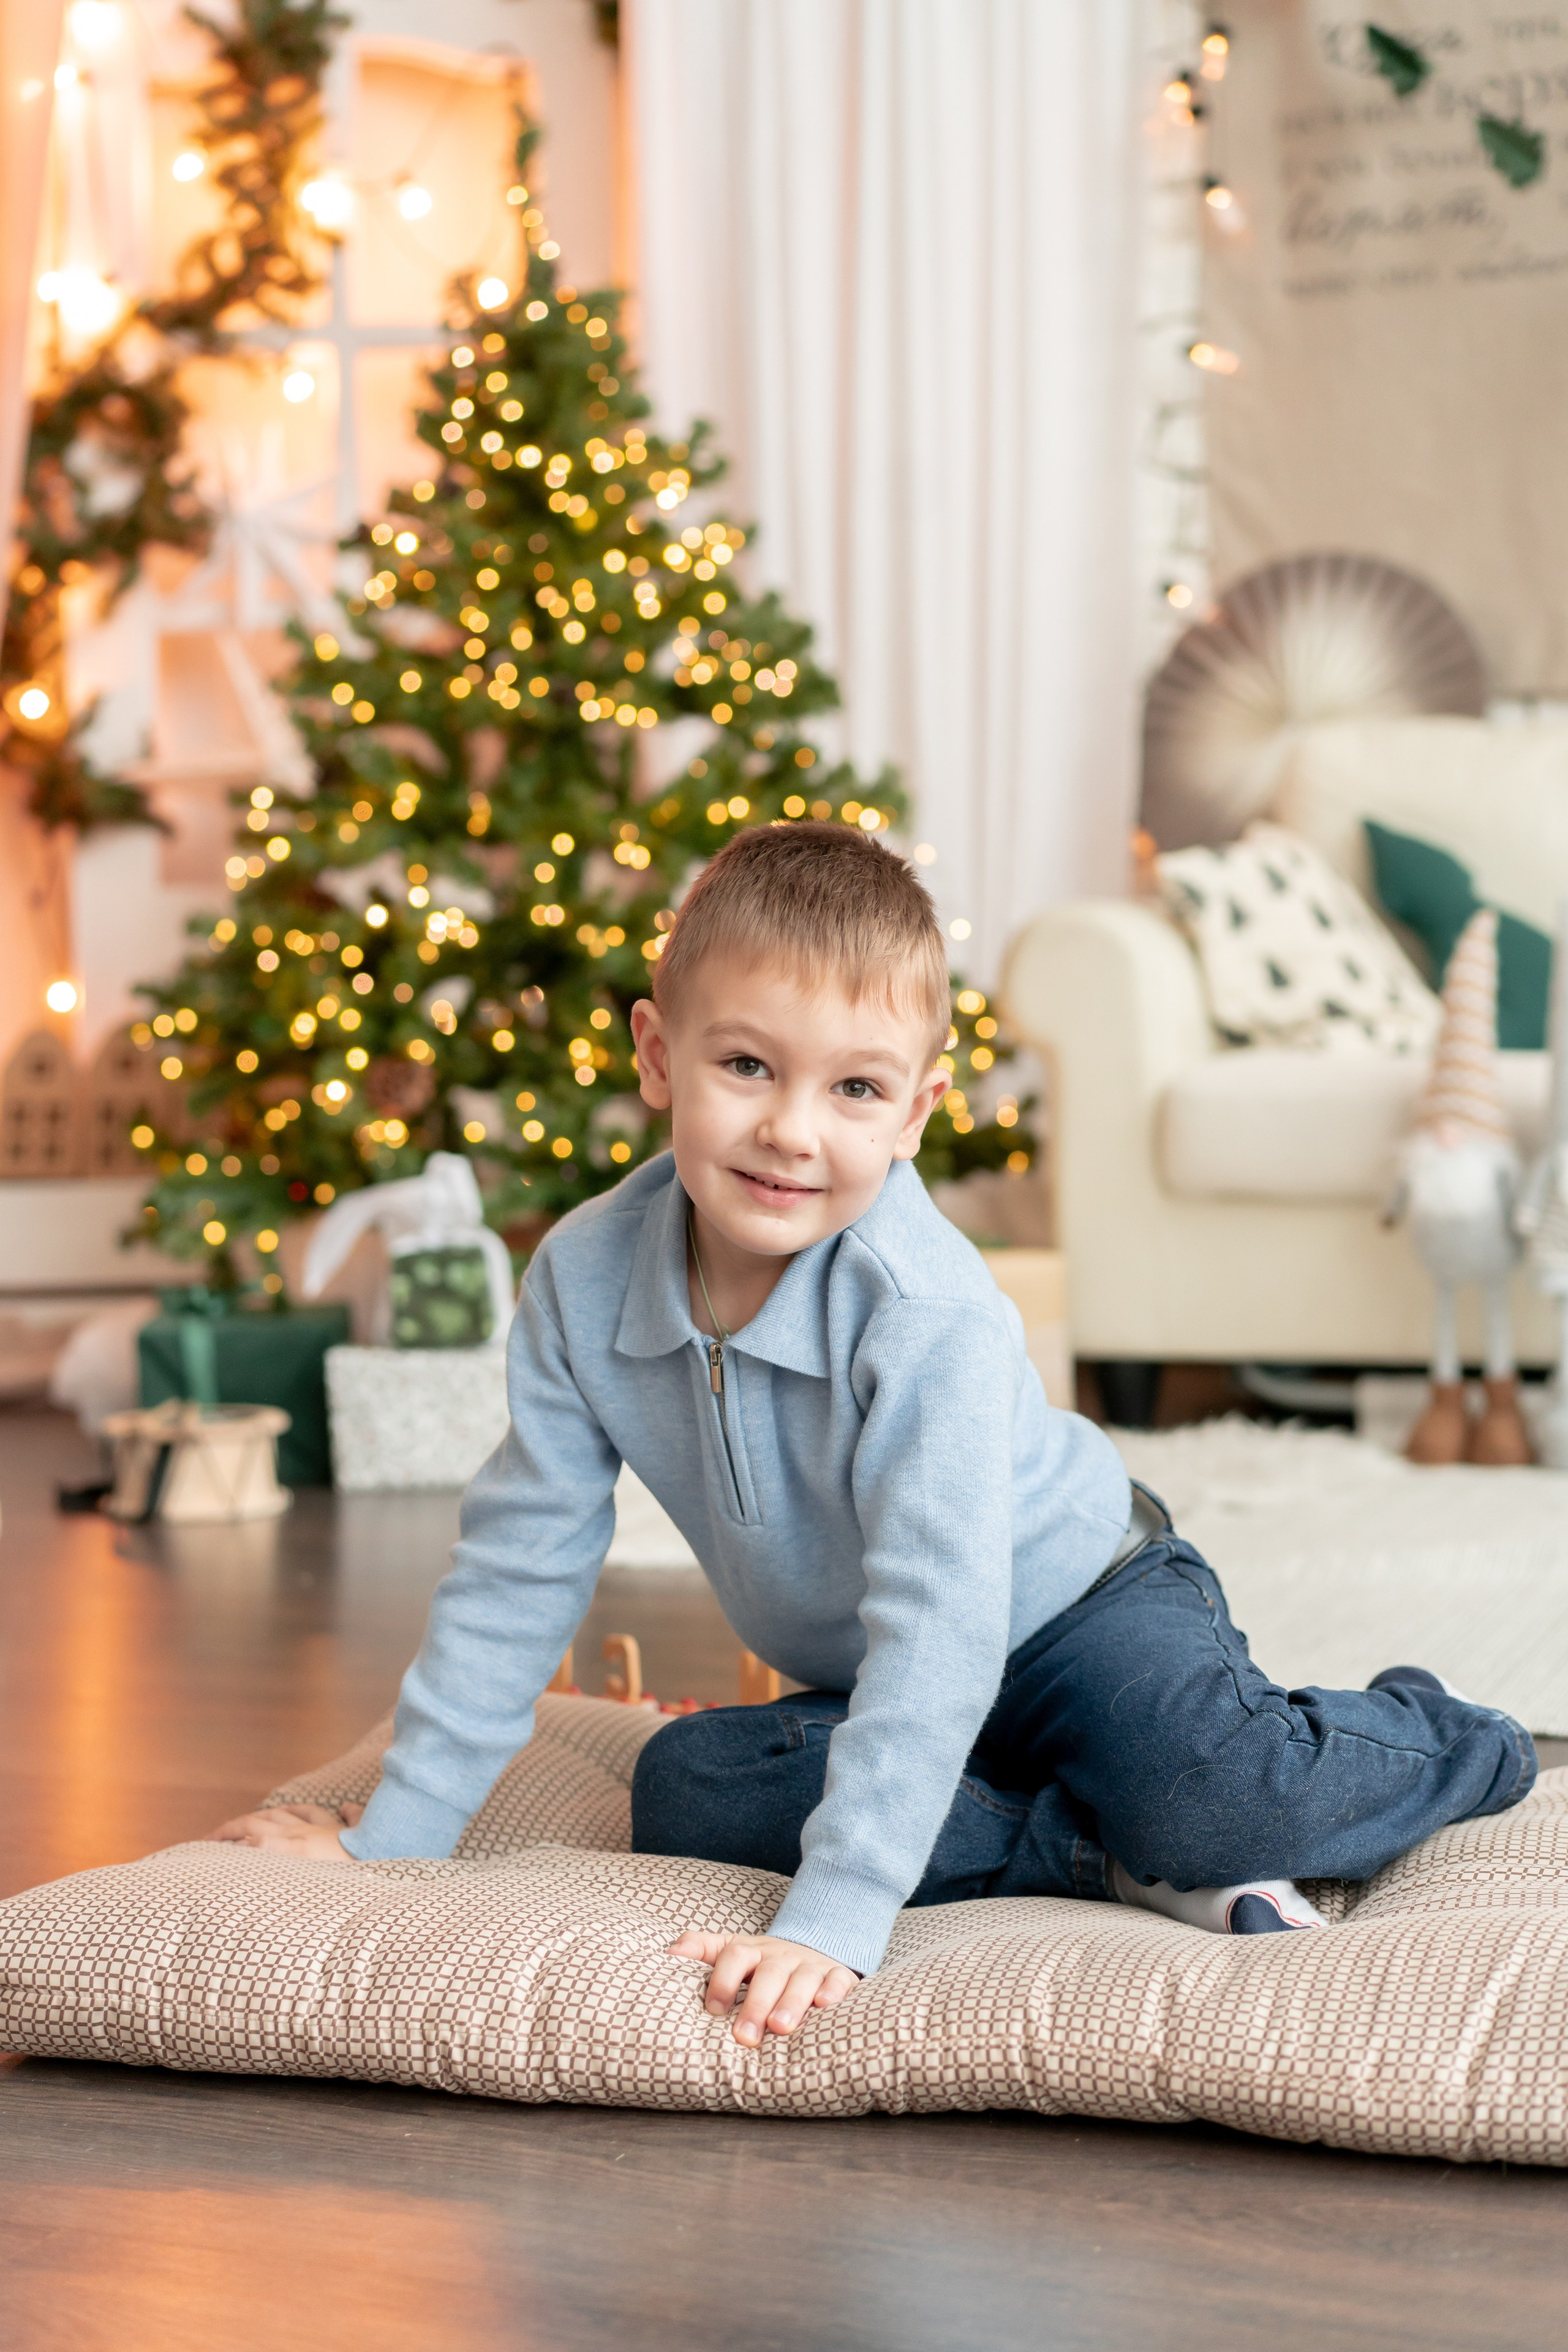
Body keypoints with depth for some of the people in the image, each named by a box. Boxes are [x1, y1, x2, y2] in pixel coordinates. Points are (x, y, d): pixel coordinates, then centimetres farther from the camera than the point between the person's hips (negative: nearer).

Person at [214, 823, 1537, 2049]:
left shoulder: (932, 1316, -32)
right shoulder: (584, 1281, -17)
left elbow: (938, 1627, -37)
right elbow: (519, 1577, -9)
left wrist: (834, 1920, -43)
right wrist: (390, 1837, -8)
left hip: (1072, 1614, -5)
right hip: (862, 1684, 5)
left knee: (1212, 1802, -32)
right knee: (683, 1790, -22)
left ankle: (1427, 1738, 3)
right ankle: (1106, 1858, -18)